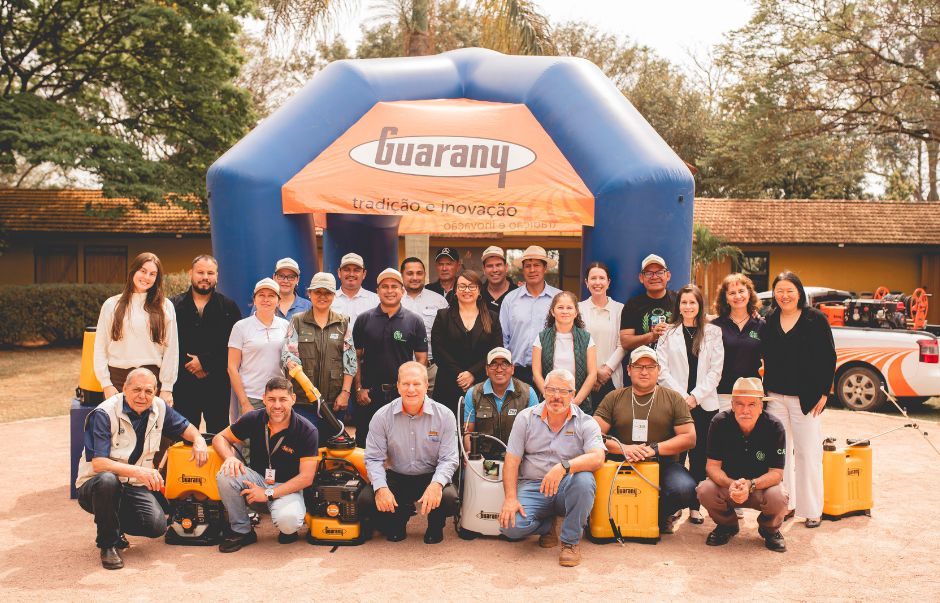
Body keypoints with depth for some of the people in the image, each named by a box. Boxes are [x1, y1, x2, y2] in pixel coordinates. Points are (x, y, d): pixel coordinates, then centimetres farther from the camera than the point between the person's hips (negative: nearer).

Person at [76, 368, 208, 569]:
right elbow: (98, 463, -27)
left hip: (134, 487, 4)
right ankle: (108, 543, -15)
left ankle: (117, 526, 14)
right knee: (107, 480, -40)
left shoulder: (159, 408, -1)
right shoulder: (104, 414, -19)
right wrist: (138, 471, -41)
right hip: (94, 486, -4)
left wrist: (198, 440, -8)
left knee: (157, 526, -22)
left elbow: (184, 427, 16)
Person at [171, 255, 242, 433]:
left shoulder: (229, 307, 7)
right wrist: (189, 366, -10)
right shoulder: (175, 305, 8)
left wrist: (205, 362, -10)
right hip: (184, 385, 0)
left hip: (218, 385, 0)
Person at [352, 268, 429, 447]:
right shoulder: (364, 319, 6)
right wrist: (359, 388, -1)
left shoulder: (415, 321, 4)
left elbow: (422, 359, 4)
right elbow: (356, 357, 7)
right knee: (365, 445, 6)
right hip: (369, 395, 1)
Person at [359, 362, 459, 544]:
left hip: (431, 477, -1)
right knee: (366, 500, -24)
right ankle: (399, 518, 11)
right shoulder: (382, 416, -6)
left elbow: (448, 459, -9)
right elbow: (374, 458, -5)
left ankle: (435, 527, 8)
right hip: (396, 477, 1)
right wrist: (380, 487, -24)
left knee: (449, 499, -32)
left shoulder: (444, 415, -8)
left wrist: (436, 484, -30)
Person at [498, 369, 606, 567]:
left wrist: (564, 466, -35)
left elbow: (597, 458, -18)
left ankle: (571, 541, -11)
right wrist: (510, 498, -12)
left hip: (567, 488, -1)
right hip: (532, 487, 1)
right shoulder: (525, 418, 4)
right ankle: (549, 525, 10)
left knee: (584, 480, -35)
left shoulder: (585, 423, -1)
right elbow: (512, 461, 1)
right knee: (510, 526, -26)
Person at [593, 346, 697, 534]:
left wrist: (654, 449, -11)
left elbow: (689, 438, 1)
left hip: (664, 464, 0)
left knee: (685, 489, -31)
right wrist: (623, 448, -15)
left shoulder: (673, 398, 9)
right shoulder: (614, 398, 10)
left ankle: (660, 515, 4)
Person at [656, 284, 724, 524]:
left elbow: (715, 371, 3)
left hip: (704, 403, 1)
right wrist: (681, 396, -9)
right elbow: (662, 369, 1)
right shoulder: (668, 333, 7)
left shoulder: (713, 332, 9)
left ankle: (695, 506, 11)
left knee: (700, 456, 3)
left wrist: (695, 396, -7)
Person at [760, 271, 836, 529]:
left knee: (808, 453, 1)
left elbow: (829, 358, -3)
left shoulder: (816, 319, -3)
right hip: (775, 397, 4)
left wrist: (823, 392, -8)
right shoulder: (768, 321, 7)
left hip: (806, 398, -3)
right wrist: (764, 389, 3)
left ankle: (812, 509, 12)